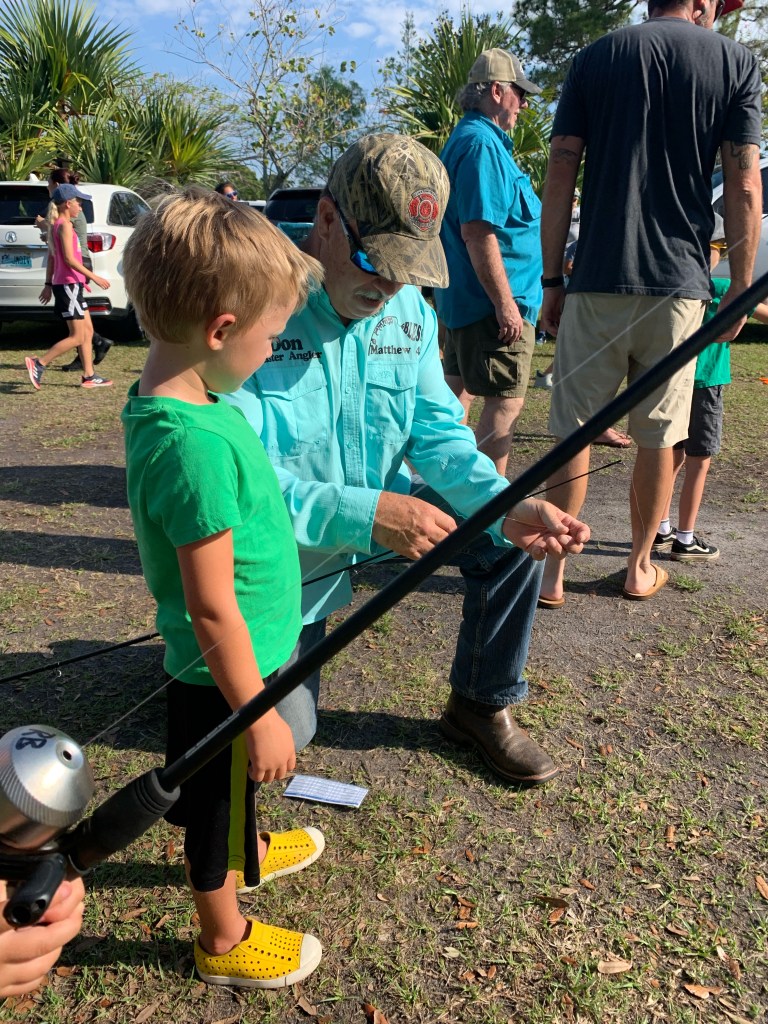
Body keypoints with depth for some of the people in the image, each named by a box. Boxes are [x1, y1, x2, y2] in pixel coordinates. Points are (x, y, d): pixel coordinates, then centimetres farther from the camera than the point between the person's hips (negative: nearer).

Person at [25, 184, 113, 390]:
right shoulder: (65, 225, -12)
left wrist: (48, 284, 21)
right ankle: (38, 364, -8)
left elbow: (52, 257, 18)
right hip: (68, 284, -10)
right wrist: (94, 277, -19)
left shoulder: (58, 225, 16)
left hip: (71, 285, 10)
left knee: (88, 331, 11)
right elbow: (69, 259, -20)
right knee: (77, 337, -9)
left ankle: (88, 376, 12)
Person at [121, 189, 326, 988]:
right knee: (218, 803, 17)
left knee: (228, 792, 33)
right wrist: (259, 717, -19)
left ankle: (249, 850, 60)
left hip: (240, 660, 8)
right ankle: (225, 941, 42)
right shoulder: (194, 444, -33)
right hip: (226, 674, -8)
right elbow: (212, 610, -29)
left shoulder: (163, 403, -3)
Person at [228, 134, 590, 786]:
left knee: (515, 534, -12)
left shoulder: (411, 310, -6)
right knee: (284, 735, 2)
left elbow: (438, 433, -7)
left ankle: (482, 707, 8)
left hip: (387, 512, 5)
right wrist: (367, 514, -41)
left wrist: (507, 506, -27)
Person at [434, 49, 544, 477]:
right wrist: (506, 304, -24)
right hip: (493, 302, -11)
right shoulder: (483, 144, -16)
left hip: (463, 297, 11)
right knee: (506, 402, -6)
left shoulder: (466, 138, 18)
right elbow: (479, 232, -25)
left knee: (459, 391, 16)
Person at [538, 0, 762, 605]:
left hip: (596, 283, 0)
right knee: (659, 437, 11)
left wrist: (552, 281, 5)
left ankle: (553, 571, 9)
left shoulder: (594, 58, 8)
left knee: (575, 432, 5)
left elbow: (559, 179, 2)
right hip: (679, 286, 0)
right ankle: (641, 567, 23)